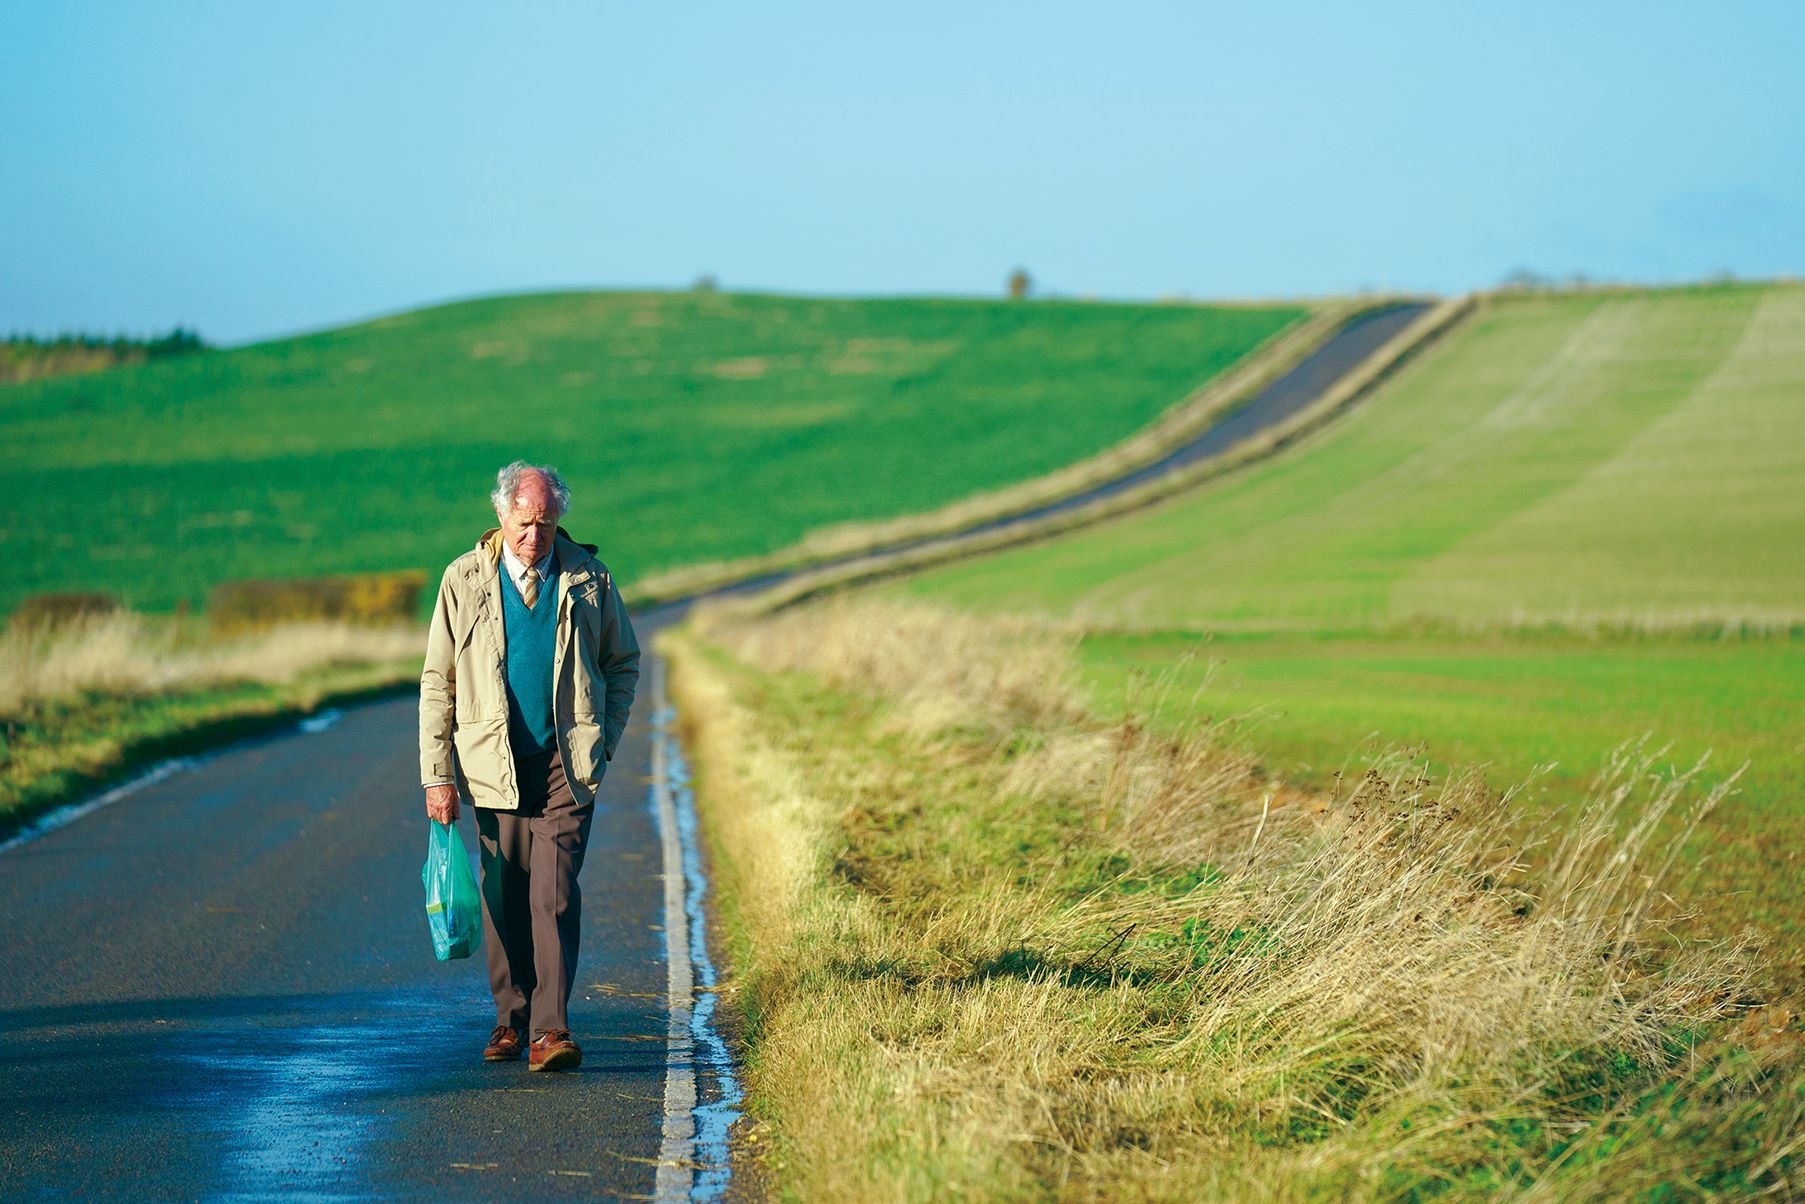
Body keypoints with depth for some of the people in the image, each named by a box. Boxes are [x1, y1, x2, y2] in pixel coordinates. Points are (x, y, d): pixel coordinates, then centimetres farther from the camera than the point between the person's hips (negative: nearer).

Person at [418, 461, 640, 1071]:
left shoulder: (589, 580, 3)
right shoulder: (464, 579, 2)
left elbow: (623, 664, 15)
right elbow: (438, 679, 3)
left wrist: (604, 741, 3)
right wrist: (437, 773, -2)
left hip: (567, 766, -1)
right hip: (494, 763, 1)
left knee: (554, 893, -11)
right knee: (503, 896, 6)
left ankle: (551, 1028, -14)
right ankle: (510, 1020, 20)